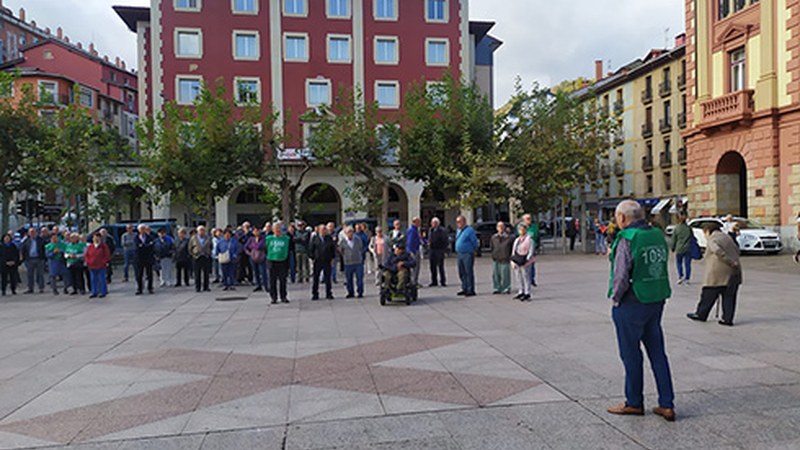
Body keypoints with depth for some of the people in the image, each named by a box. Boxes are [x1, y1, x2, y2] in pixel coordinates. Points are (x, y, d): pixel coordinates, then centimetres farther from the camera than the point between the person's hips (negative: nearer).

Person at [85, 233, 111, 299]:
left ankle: (103, 292, 8)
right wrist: (88, 262, 2)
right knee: (93, 280, 8)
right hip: (92, 266, 4)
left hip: (101, 266, -4)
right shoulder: (90, 246, 9)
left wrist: (104, 262, -10)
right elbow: (87, 255, 14)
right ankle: (94, 293, 17)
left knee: (102, 279, 0)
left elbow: (107, 255, -2)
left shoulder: (104, 246, -1)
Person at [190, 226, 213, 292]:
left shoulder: (208, 238, 8)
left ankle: (205, 287, 8)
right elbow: (190, 248, 12)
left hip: (206, 257, 1)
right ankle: (197, 287, 4)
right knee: (197, 273, -1)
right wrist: (193, 254, 6)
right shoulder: (193, 238, 4)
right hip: (197, 257, -1)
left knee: (206, 273, 1)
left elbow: (211, 246, 20)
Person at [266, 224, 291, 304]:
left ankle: (283, 297, 14)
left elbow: (288, 250, 8)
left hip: (282, 261, 0)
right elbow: (266, 249, 10)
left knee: (283, 281, 4)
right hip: (272, 261, 0)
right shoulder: (269, 238, 4)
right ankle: (274, 298, 11)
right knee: (273, 281, 2)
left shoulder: (286, 238, 3)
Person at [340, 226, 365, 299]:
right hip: (348, 263, 0)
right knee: (349, 279, 5)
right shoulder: (342, 242, -1)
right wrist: (345, 256, 10)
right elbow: (340, 251, 13)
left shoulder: (358, 239, 2)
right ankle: (351, 293, 17)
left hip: (358, 262, 0)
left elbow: (361, 248, 17)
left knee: (359, 278, -2)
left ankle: (360, 292, 7)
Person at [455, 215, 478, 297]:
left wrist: (474, 250, 1)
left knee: (469, 273, -5)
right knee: (462, 273, 12)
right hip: (459, 254, 8)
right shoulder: (458, 230, 14)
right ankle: (464, 289, 21)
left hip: (468, 254, -8)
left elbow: (475, 242, -9)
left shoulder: (469, 230, -12)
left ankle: (471, 290, 0)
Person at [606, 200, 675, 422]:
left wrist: (615, 298, -6)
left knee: (631, 355, 6)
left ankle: (634, 403, 19)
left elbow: (621, 276, -21)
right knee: (657, 352, 14)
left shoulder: (627, 240, -17)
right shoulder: (658, 236, 6)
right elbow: (663, 269, 10)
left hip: (631, 305, -7)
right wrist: (656, 296, 14)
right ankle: (667, 405, 18)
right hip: (657, 302, 7)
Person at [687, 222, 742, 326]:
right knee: (729, 296, 8)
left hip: (717, 273, -7)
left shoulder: (711, 239, -6)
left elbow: (718, 251, -22)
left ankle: (700, 314, 18)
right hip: (733, 272, 7)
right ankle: (728, 319, 7)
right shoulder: (727, 237, 17)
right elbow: (737, 250, 18)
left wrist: (731, 263, -21)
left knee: (708, 295, 6)